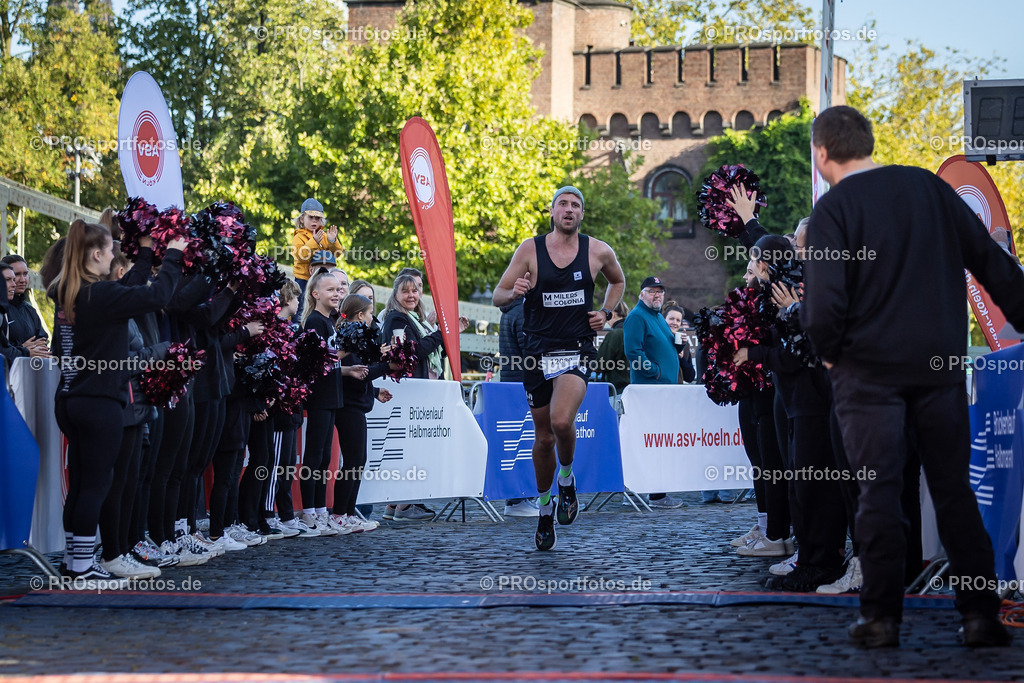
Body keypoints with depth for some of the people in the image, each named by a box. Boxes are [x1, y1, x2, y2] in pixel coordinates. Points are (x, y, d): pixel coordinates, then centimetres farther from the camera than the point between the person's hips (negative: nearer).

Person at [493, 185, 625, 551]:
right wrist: (514, 292, -20)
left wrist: (606, 313, 6)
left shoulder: (599, 252, 2)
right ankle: (545, 507, 30)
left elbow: (618, 280, 23)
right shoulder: (530, 249, -1)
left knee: (562, 422, -26)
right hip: (538, 352, 1)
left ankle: (567, 479, 3)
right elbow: (498, 296, 2)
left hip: (577, 351, -1)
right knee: (544, 437, 9)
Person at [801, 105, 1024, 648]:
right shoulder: (929, 186, 6)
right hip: (941, 362, 3)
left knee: (879, 492, 2)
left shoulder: (833, 209, -7)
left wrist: (828, 352, 2)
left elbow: (823, 304, -16)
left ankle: (881, 617, 5)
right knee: (954, 489, 8)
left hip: (869, 369, -3)